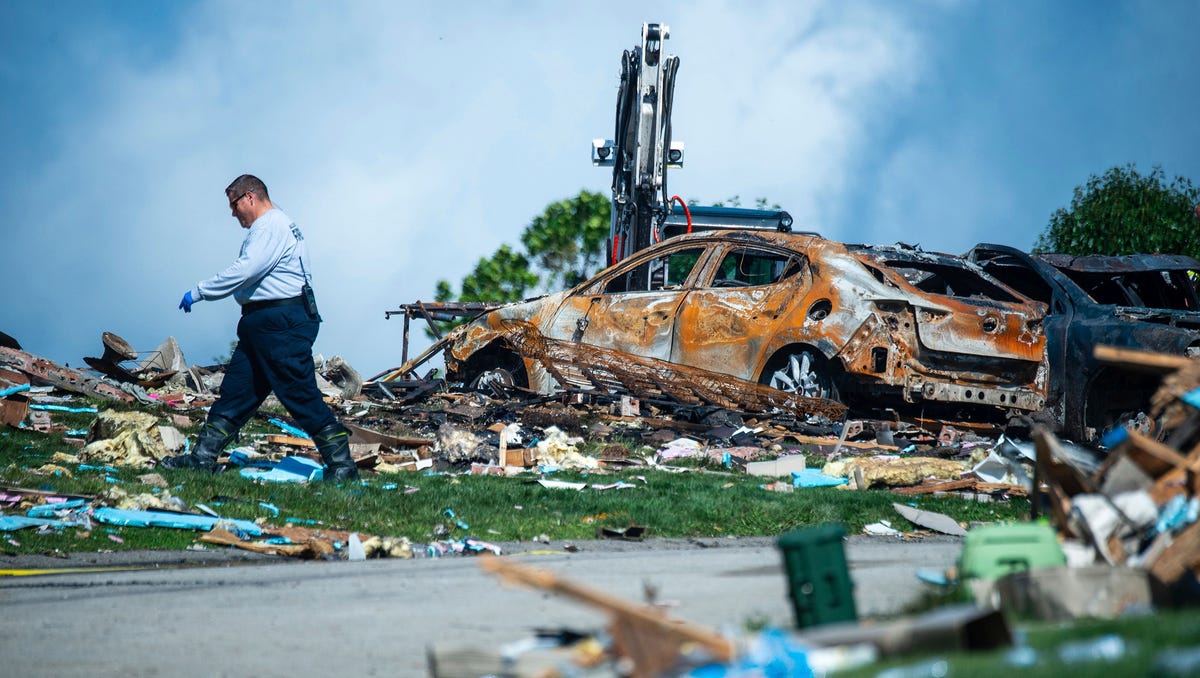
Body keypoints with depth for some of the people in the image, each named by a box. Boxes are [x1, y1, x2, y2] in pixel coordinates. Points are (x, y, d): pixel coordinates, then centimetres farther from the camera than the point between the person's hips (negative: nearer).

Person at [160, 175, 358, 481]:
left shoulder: (272, 226, -12)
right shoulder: (268, 227, 22)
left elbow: (245, 270, -22)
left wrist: (199, 292, -17)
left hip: (282, 324, -11)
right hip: (262, 325, 11)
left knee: (302, 396, -10)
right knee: (236, 390, 10)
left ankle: (342, 464, -8)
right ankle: (203, 458, 13)